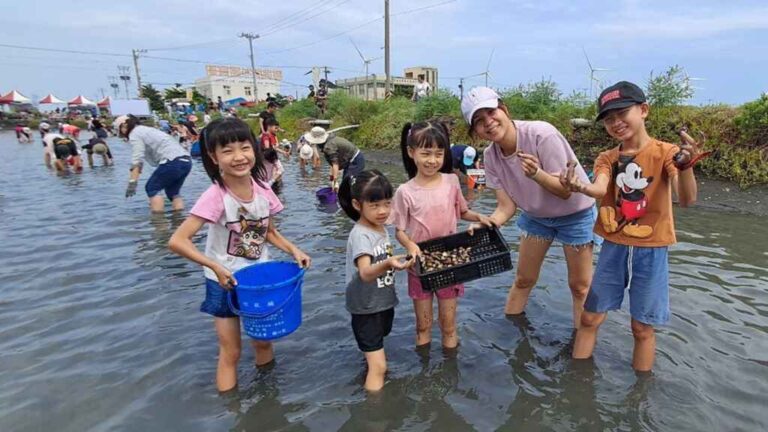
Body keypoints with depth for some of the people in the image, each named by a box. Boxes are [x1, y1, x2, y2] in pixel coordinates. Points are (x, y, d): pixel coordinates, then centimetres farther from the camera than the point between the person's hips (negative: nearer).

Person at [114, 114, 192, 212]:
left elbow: (137, 160, -10)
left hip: (172, 162, -8)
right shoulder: (146, 130, 30)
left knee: (151, 188, 5)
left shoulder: (135, 134, 4)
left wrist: (132, 183, -13)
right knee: (172, 192, 19)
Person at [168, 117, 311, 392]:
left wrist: (293, 250, -9)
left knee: (263, 341, 19)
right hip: (225, 282, -4)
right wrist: (216, 267, -28)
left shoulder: (262, 189, -10)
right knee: (231, 352, 10)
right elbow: (177, 241, -27)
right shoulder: (215, 196, -25)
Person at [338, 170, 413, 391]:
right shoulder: (360, 235, -25)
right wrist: (387, 264, -57)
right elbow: (365, 273, -42)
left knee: (376, 360, 26)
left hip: (384, 302, 8)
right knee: (379, 367, -3)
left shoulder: (381, 228, 1)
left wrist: (398, 263, 5)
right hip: (366, 308, -8)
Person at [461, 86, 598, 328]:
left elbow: (565, 191, -27)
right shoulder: (490, 156, -16)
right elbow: (506, 206, -13)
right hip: (535, 215, 4)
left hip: (575, 214, -4)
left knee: (580, 286, 5)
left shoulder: (541, 134, -31)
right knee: (523, 280, 13)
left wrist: (536, 173, -45)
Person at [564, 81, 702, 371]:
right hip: (613, 247, 3)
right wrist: (580, 187, -43)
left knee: (642, 327, 9)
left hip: (651, 251, -2)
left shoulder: (665, 152, -7)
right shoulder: (607, 158, 2)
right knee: (590, 318, 9)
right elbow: (600, 189, -19)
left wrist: (685, 167, -41)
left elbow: (687, 200, -20)